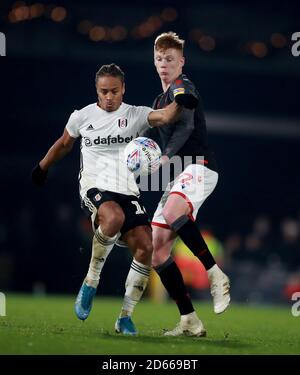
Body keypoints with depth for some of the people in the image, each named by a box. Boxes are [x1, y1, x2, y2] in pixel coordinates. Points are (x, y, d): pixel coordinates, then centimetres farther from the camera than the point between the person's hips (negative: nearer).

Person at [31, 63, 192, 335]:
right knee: (114, 217, -38)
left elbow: (166, 117, -13)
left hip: (127, 191, 2)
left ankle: (126, 316, -2)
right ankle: (91, 281, -18)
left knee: (146, 248, -15)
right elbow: (64, 144, 26)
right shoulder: (82, 116, 8)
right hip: (94, 188, -2)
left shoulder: (135, 115, 5)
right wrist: (42, 168, 37)